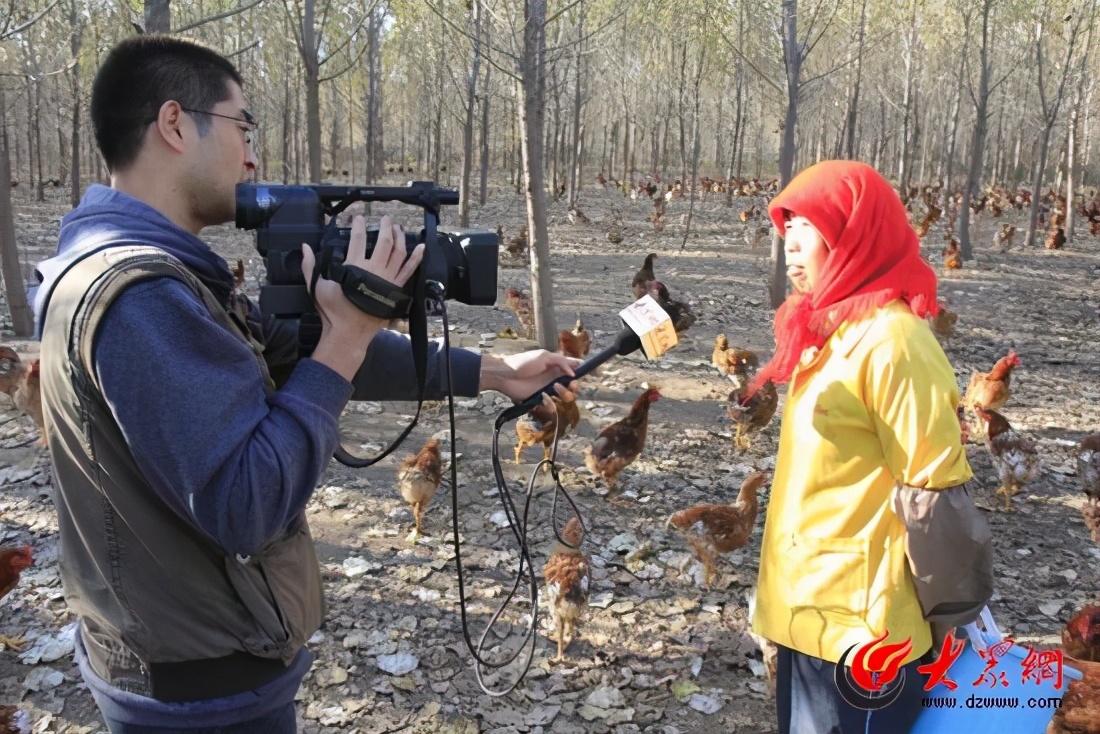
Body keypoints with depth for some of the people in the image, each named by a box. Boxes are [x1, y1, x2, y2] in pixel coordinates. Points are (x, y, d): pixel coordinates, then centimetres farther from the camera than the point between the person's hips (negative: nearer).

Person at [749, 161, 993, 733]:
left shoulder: (890, 338, -19)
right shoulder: (834, 330, 8)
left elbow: (935, 497, -19)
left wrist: (947, 622, -11)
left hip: (857, 628, -8)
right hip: (809, 615, 8)